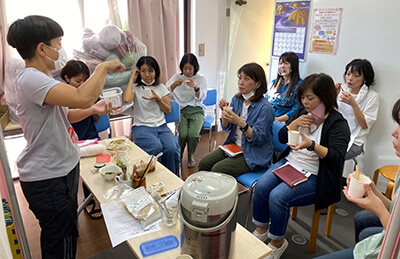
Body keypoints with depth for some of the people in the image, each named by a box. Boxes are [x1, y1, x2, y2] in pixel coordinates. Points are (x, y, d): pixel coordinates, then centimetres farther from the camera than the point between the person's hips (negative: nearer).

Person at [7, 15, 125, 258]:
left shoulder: (40, 78, 10)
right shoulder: (31, 79, -23)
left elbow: (61, 116, 16)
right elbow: (82, 98, -39)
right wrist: (103, 67, -23)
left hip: (60, 170, 10)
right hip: (47, 178, -10)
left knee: (65, 234, 25)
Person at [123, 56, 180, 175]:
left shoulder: (161, 87, 14)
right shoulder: (135, 87, 7)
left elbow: (168, 110, 13)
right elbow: (126, 99, -17)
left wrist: (157, 99, -6)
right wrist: (132, 78, -5)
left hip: (161, 126, 3)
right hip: (141, 126, -2)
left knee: (171, 149, -28)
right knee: (156, 148, -34)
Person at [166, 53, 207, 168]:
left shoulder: (201, 78, 6)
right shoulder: (177, 77, 9)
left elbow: (201, 98, -1)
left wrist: (196, 88, -19)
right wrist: (175, 84, -18)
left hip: (196, 110, 0)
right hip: (181, 110, 1)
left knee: (193, 134, -27)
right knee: (183, 134, -26)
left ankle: (191, 157, 3)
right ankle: (178, 156, 4)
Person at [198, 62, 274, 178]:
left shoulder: (265, 108, -18)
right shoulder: (236, 99, 3)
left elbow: (259, 139, -20)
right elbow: (226, 128, 6)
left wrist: (240, 122, -32)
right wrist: (224, 111, -13)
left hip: (255, 156, -6)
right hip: (234, 145, 7)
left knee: (217, 169, -21)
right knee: (203, 164, -7)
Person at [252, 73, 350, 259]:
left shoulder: (338, 124, -10)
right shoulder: (302, 113, 8)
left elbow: (337, 157, -20)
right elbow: (282, 138, 11)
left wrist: (311, 145, -36)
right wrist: (294, 124, -8)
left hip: (313, 176, -6)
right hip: (289, 163, 6)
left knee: (278, 196, -26)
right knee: (261, 186, -18)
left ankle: (277, 243, -1)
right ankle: (260, 230, 5)